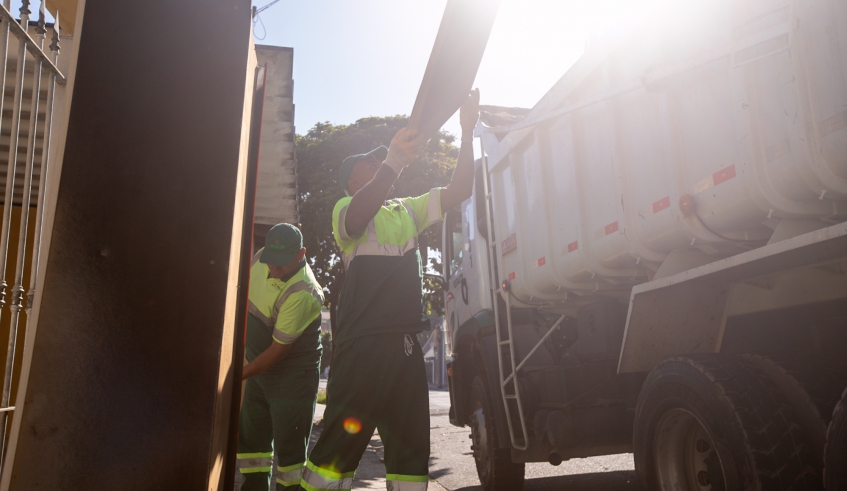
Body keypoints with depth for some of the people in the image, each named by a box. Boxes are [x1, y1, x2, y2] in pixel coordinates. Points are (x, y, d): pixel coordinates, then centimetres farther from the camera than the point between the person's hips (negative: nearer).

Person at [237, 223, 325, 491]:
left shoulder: (302, 293, -31)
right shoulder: (261, 258, -6)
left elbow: (279, 349, -25)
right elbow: (243, 296, 15)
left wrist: (239, 376, -19)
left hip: (292, 373, -8)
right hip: (258, 364, 8)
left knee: (289, 444, -3)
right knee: (250, 435, 15)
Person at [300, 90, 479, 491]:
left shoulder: (406, 211, 20)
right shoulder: (345, 209, 1)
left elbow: (458, 191, 14)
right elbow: (358, 216, -24)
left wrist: (467, 132, 7)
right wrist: (396, 159, -37)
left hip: (406, 344, 7)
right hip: (363, 343, -7)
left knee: (411, 446, 10)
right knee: (342, 442, -7)